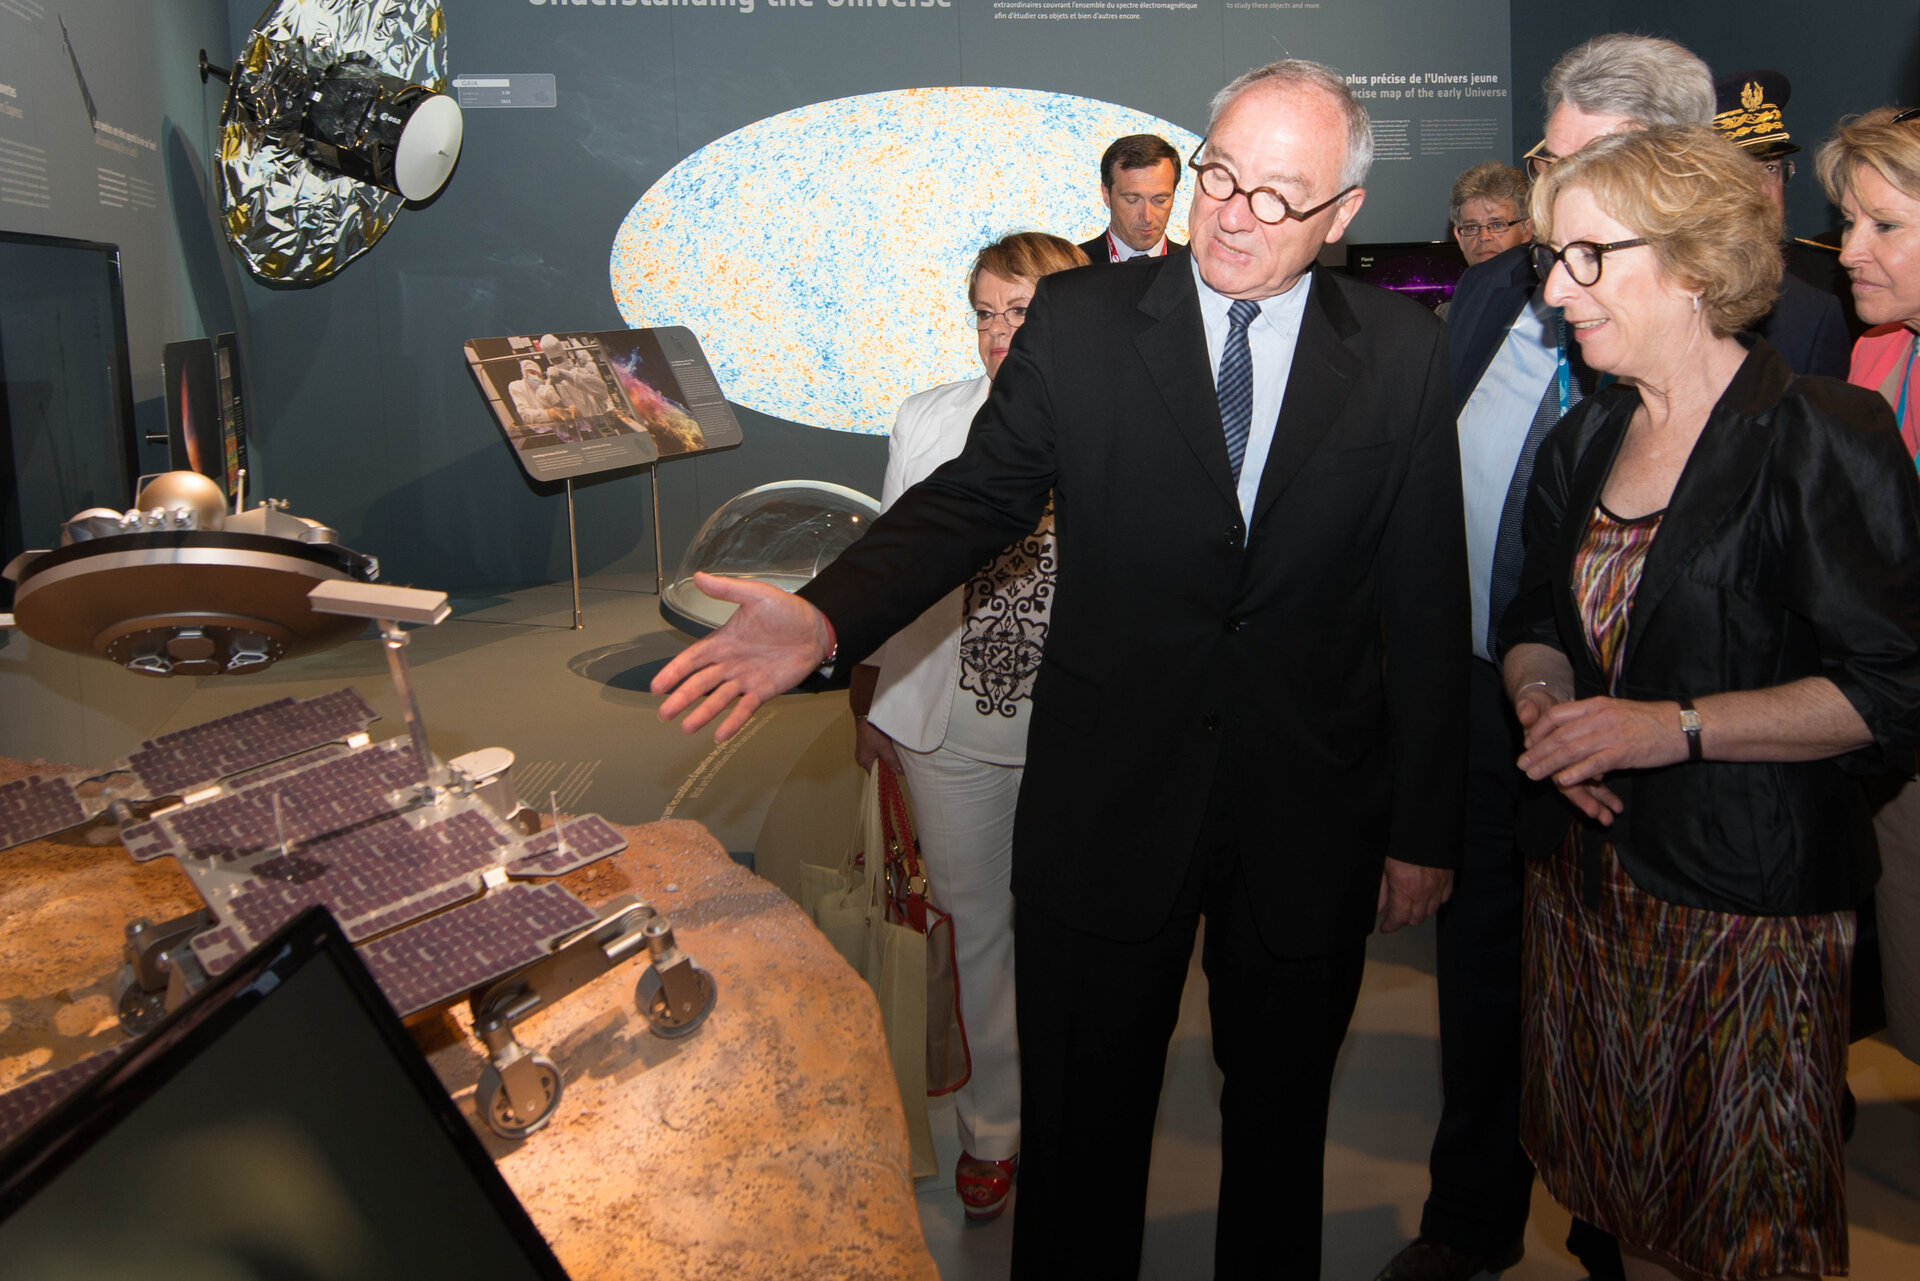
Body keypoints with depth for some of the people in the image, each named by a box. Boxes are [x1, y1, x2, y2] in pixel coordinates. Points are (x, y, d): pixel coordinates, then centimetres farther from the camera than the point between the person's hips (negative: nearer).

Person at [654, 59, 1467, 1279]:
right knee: (1081, 1122, 15)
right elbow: (977, 495, -5)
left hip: (1313, 816, 1)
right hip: (1109, 806, 0)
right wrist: (826, 618, -23)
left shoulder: (1405, 352, -4)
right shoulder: (1081, 320, -5)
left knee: (1281, 1112, 22)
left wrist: (1425, 827, 0)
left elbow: (1430, 602, -2)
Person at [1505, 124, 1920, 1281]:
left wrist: (1675, 728, -21)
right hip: (1590, 880, 6)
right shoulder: (1584, 442, 9)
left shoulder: (1823, 438, -12)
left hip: (1752, 899, -6)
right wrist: (1543, 693, -4)